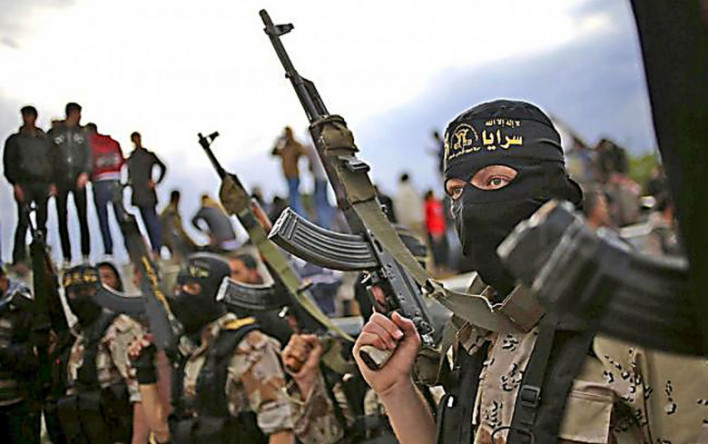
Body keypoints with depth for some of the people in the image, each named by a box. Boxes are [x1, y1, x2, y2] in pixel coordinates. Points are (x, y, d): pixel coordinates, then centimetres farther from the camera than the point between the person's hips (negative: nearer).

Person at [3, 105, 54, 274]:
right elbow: (9, 163, 3)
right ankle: (19, 260, -17)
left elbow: (52, 161, 17)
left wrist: (52, 182, 5)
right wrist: (15, 184, -9)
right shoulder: (15, 140, 9)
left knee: (42, 222, 3)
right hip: (24, 184, -3)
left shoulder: (45, 140, 17)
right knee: (23, 222, -13)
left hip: (42, 184, 3)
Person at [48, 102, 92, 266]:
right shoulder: (53, 134, 5)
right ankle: (66, 257, 3)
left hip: (78, 178, 1)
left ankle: (85, 254, 2)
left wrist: (85, 173, -10)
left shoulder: (81, 132, 11)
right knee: (62, 218, -1)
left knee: (83, 217, -2)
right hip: (60, 178, -1)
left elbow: (88, 155, 7)